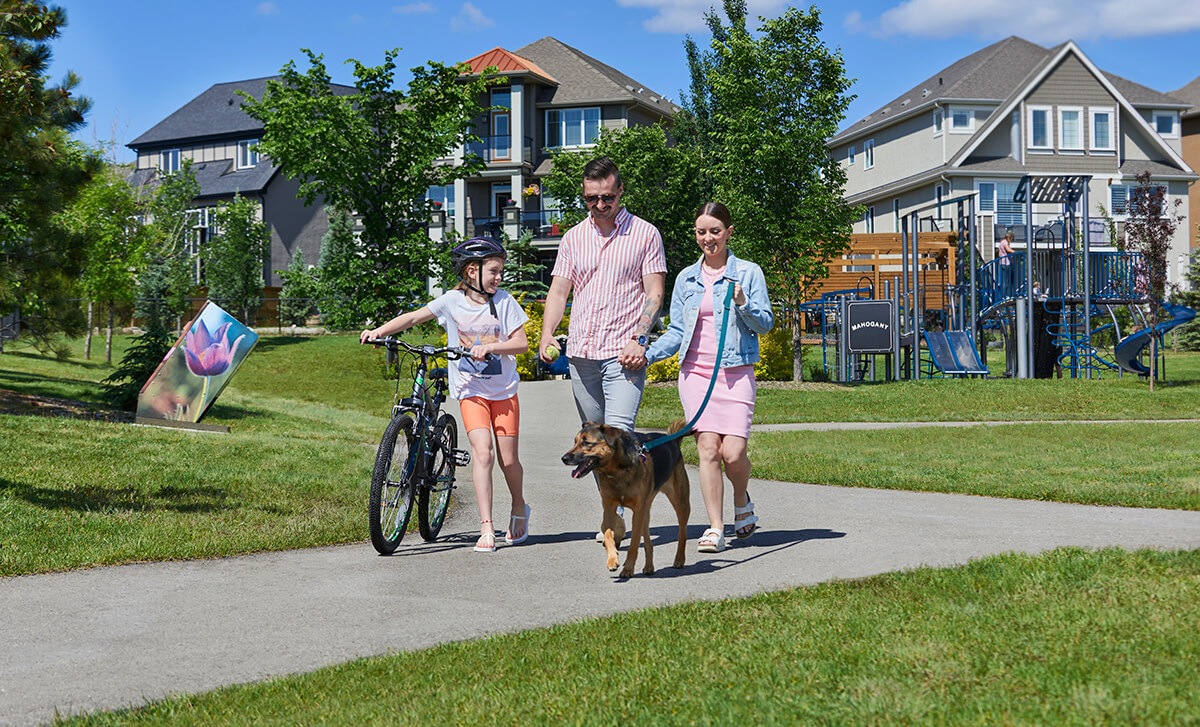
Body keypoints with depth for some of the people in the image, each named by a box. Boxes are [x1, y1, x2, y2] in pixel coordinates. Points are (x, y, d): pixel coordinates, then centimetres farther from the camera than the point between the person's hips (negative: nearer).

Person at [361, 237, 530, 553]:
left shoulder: (504, 301, -2)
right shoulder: (452, 301, -2)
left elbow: (522, 343, -6)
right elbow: (414, 317, 4)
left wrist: (490, 347, -22)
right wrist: (378, 331, -7)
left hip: (504, 391, 1)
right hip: (471, 391, -1)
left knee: (508, 459, 3)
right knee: (482, 452, -17)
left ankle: (519, 508, 33)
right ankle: (486, 528, -14)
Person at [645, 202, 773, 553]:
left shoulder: (748, 273, 4)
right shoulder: (686, 278, 12)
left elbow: (765, 323, 4)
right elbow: (677, 330, 15)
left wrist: (743, 304, -15)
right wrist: (647, 354, 0)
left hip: (736, 372, -2)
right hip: (695, 371, 2)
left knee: (733, 452, -10)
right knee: (707, 449, -7)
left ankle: (743, 502, 22)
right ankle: (715, 528, 0)